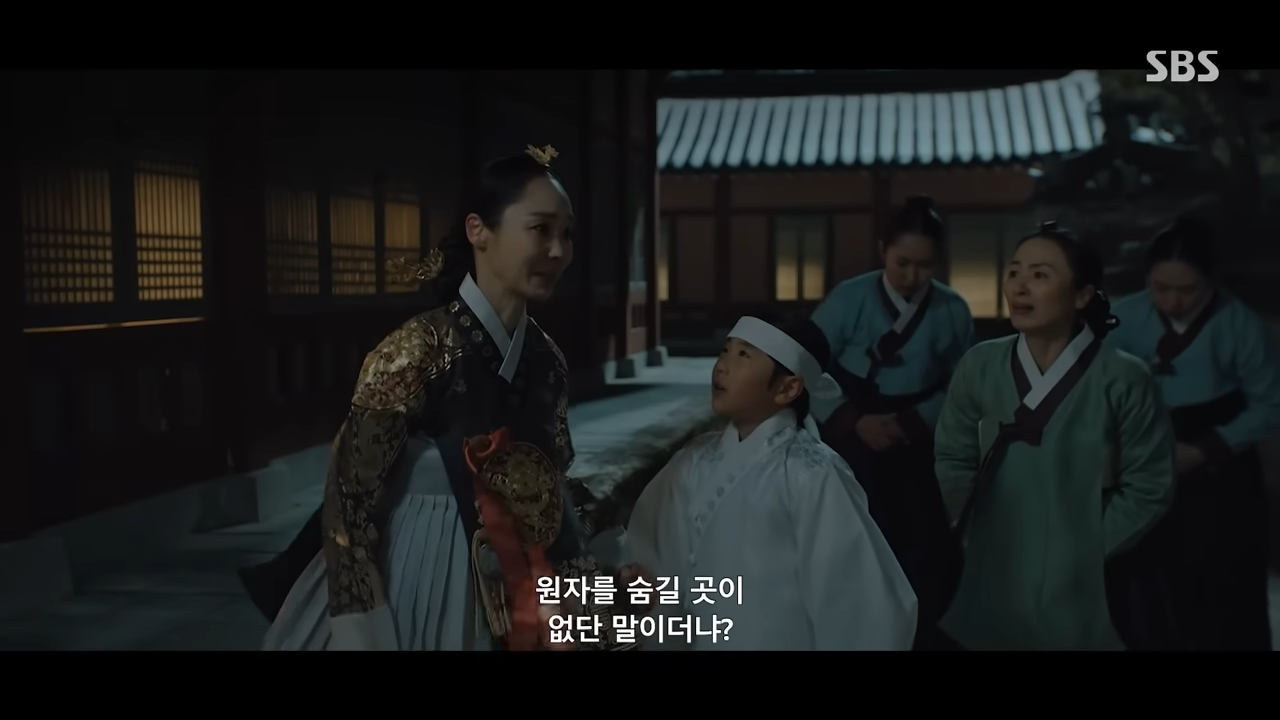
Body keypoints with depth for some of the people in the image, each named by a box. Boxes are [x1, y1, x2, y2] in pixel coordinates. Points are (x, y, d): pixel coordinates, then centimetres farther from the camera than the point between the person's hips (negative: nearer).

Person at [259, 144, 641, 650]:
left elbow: (547, 493, 9)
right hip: (405, 588, -6)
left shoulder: (545, 359, 0)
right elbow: (348, 501, -18)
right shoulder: (419, 350, -20)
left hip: (500, 597, 6)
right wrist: (366, 636, -19)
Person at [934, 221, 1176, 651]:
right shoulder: (978, 367, -3)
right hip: (988, 581, 3)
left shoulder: (1122, 379, -10)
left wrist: (1086, 551, -8)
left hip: (1079, 590, -2)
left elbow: (1149, 487, -5)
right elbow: (954, 461, 4)